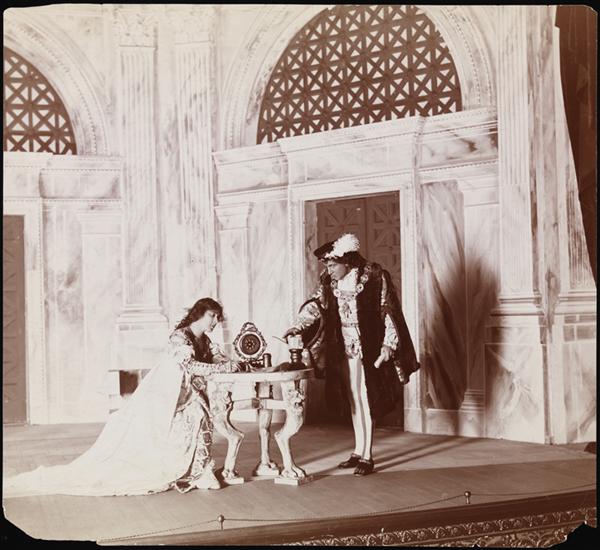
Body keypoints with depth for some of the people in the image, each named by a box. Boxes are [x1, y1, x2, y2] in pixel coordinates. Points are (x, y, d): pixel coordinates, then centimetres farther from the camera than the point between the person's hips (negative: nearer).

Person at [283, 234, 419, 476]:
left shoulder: (374, 277, -13)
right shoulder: (328, 281, 2)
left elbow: (389, 312, -11)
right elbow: (315, 304, -1)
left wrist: (388, 345, -14)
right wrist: (297, 326, -17)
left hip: (367, 351, -5)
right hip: (343, 350, 5)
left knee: (365, 402, -1)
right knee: (353, 403, 13)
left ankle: (367, 456, 8)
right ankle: (359, 451, 24)